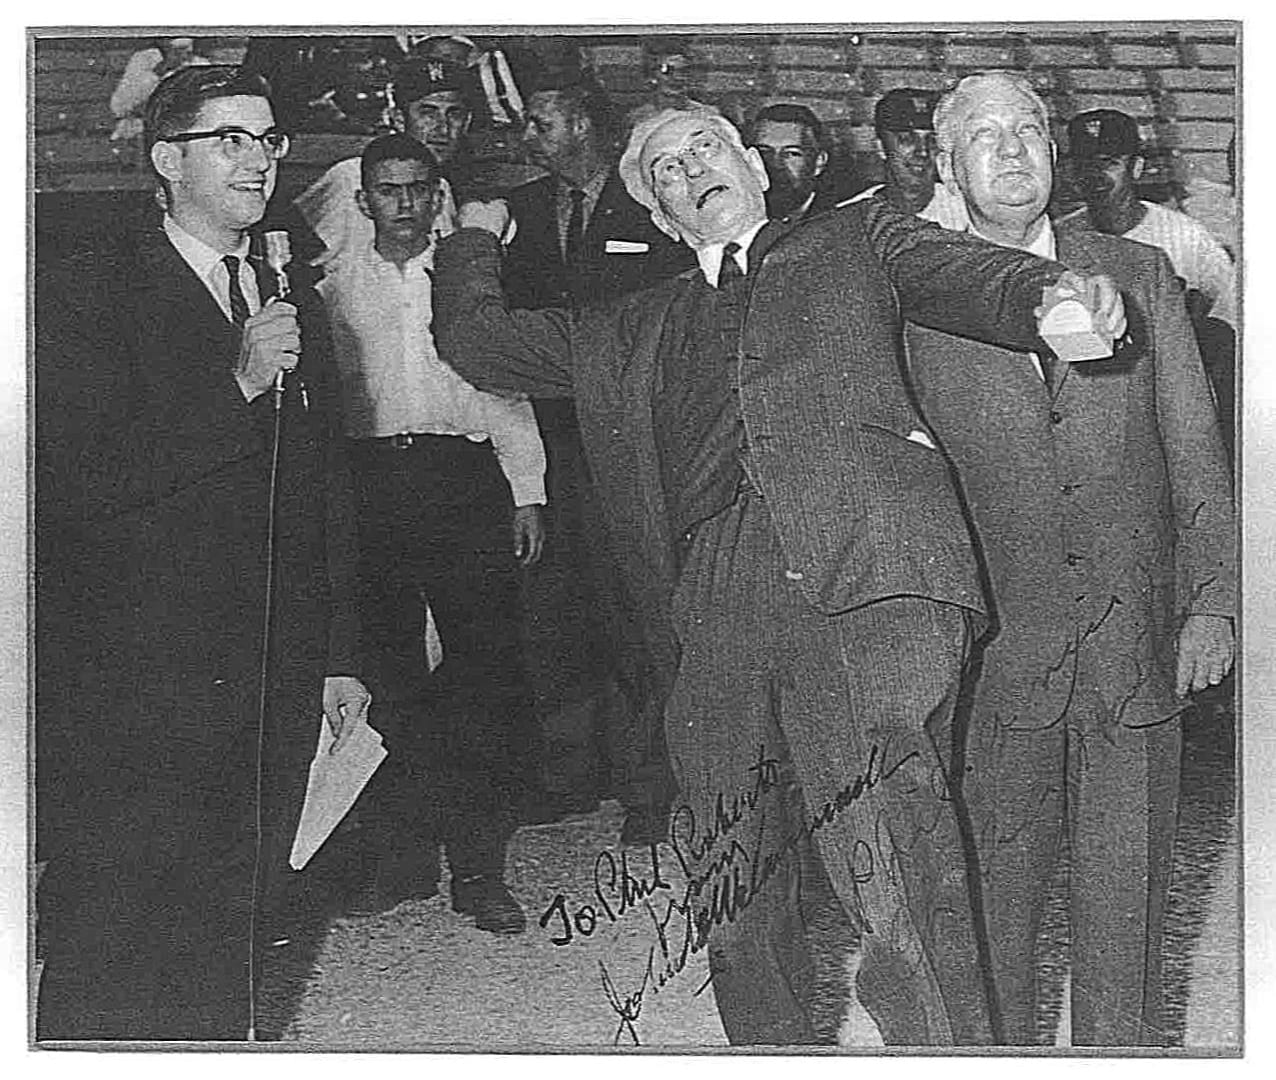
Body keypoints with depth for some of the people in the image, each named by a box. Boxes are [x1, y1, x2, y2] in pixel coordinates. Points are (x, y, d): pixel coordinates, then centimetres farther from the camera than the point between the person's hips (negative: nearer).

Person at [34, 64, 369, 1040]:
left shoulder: (297, 308, 16)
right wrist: (239, 385, -19)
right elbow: (81, 482, -16)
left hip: (274, 696, 6)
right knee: (109, 972, 1)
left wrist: (340, 655, 17)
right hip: (133, 695, -5)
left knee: (235, 946, 11)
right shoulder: (86, 300, -4)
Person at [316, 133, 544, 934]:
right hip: (372, 483, 0)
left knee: (487, 671, -7)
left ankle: (480, 867, -3)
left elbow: (508, 392, 14)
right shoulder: (337, 286, 13)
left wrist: (527, 494, 6)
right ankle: (403, 857, 11)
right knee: (388, 671, 1)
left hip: (467, 480, 0)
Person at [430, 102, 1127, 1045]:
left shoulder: (856, 241, 23)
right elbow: (477, 337, 37)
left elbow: (975, 279, 7)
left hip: (865, 573, -4)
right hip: (714, 606, 4)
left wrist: (1056, 292, -12)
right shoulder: (634, 334, 31)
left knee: (892, 860, -20)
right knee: (733, 908, 2)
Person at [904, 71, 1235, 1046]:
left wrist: (1212, 604, 1)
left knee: (1125, 900, 5)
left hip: (1139, 648, 1)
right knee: (994, 898, 6)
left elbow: (1197, 452, 8)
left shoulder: (1138, 275, 7)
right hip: (1006, 652, -1)